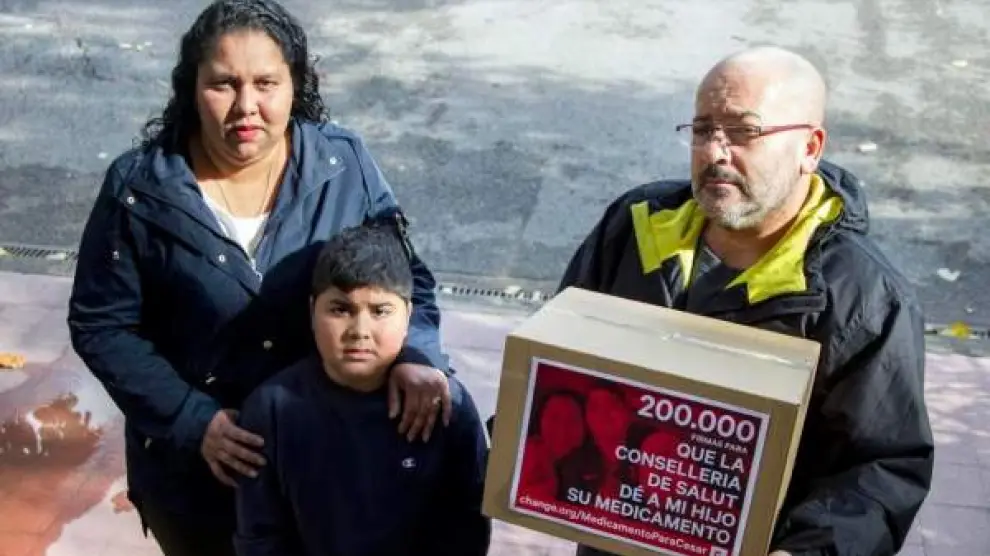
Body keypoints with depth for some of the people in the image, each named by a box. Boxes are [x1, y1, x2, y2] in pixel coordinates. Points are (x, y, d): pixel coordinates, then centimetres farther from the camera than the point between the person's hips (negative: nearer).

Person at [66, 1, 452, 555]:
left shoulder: (345, 164, -11)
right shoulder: (139, 188, -14)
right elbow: (102, 326, -8)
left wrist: (416, 354, -26)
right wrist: (190, 420, -18)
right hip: (191, 463, 0)